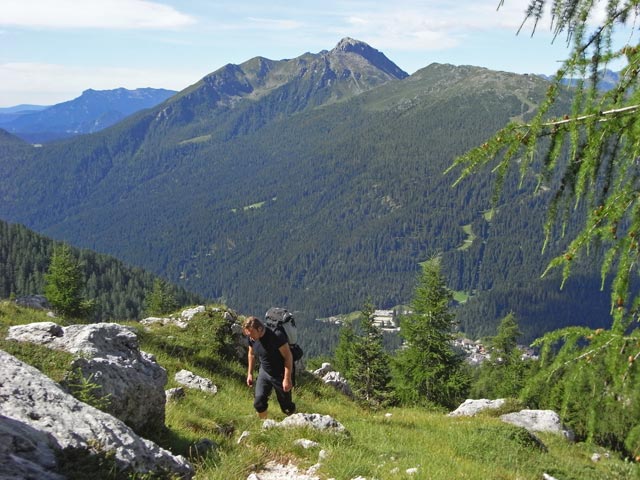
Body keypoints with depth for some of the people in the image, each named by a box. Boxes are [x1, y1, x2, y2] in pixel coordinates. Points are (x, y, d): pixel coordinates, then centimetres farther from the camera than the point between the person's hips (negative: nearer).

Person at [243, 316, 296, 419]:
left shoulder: (276, 336, -29)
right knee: (258, 401, -7)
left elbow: (288, 357, -23)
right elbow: (251, 354, 10)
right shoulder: (252, 339, -10)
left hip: (280, 375, -5)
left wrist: (287, 378, -23)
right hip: (264, 372, 5)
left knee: (286, 406, 6)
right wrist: (250, 373, 11)